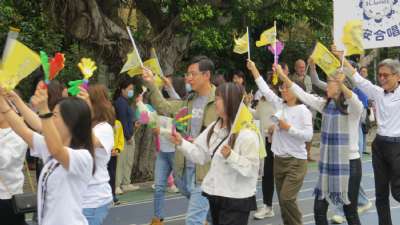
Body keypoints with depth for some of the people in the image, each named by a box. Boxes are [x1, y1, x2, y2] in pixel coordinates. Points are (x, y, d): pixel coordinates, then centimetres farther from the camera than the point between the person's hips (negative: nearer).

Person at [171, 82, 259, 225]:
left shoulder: (247, 133, -18)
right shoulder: (214, 128, 7)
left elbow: (252, 169, -21)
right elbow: (200, 155, 8)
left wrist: (231, 156, -31)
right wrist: (181, 143, -2)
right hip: (215, 195, 8)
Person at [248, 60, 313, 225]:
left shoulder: (303, 111, -9)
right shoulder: (279, 105, 6)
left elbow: (308, 135, -14)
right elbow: (265, 89, 5)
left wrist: (289, 128, -18)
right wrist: (253, 69, 4)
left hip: (296, 161, -6)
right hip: (279, 160, 6)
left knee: (287, 198, -13)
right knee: (283, 200, 10)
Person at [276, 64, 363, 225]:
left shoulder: (353, 107, -13)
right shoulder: (325, 105, 6)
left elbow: (355, 101, -35)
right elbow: (302, 95, 5)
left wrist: (341, 84, -52)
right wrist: (283, 76, -3)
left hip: (349, 164, -6)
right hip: (327, 164, 6)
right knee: (319, 211, 7)